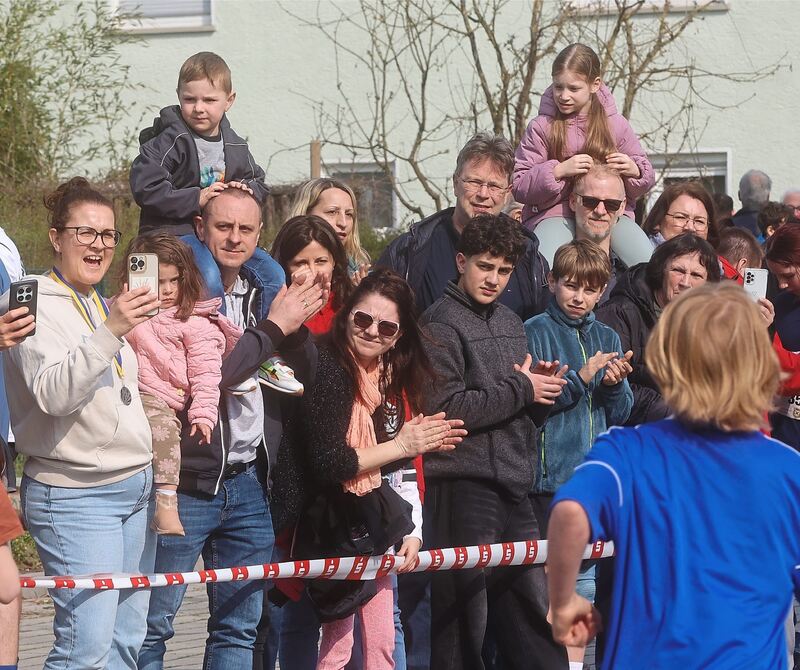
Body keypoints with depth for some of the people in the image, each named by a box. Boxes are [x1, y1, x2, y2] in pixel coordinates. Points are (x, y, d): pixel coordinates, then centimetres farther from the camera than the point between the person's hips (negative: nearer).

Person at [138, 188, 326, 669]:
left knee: (240, 628, 12)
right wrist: (273, 327, -13)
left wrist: (298, 324, -6)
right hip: (186, 484, -7)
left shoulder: (262, 294, 13)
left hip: (249, 483, 7)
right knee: (153, 625, -4)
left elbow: (306, 375, 14)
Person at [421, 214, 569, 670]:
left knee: (536, 619, 9)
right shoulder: (442, 322, -6)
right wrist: (519, 390, -11)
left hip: (515, 491, 7)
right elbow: (443, 409, -18)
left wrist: (542, 390, 1)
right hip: (465, 490, -7)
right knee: (464, 622, -3)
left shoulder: (512, 323, 17)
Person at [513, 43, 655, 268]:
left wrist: (633, 171, -9)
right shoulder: (541, 127, 1)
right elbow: (519, 186, -3)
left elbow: (646, 179, 15)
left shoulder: (615, 124, 8)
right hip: (553, 212, -2)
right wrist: (559, 171, -18)